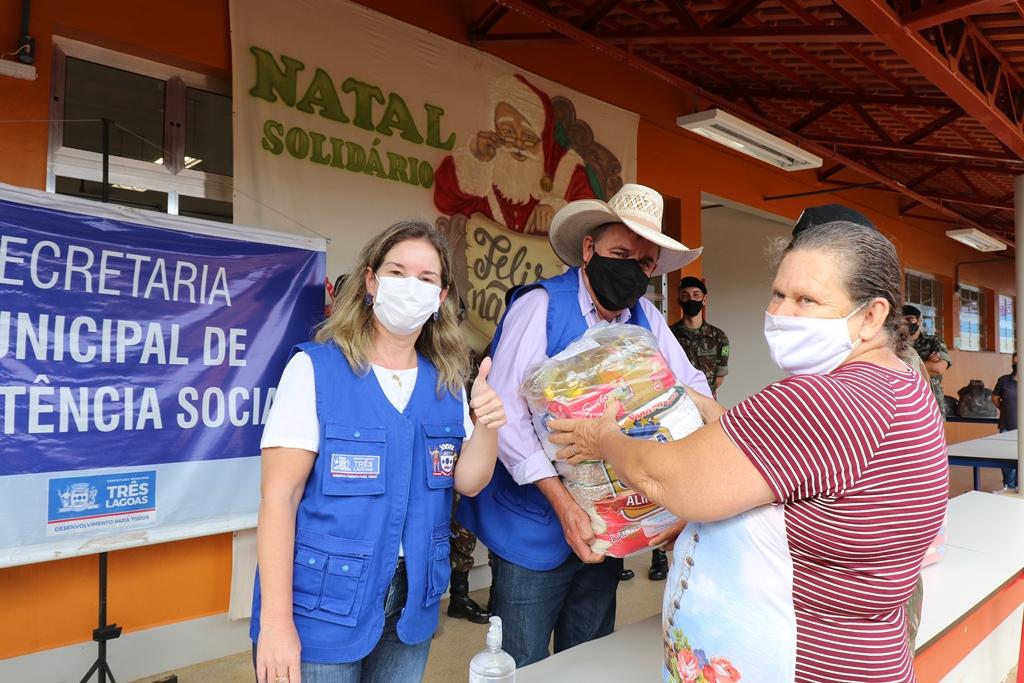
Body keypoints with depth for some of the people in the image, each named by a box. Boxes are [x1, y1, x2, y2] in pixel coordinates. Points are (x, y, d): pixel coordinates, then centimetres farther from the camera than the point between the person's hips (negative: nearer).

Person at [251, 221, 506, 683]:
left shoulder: (448, 380, 2)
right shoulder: (315, 368, -12)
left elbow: (467, 483, 1)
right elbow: (278, 496, -14)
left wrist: (487, 428, -18)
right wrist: (276, 620, -18)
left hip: (412, 602, 5)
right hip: (323, 605, -4)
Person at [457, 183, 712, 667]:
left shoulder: (646, 319, 2)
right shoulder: (541, 305, -14)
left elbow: (694, 388, 5)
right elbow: (505, 413, -20)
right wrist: (563, 503, -27)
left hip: (605, 528, 6)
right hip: (535, 530, -5)